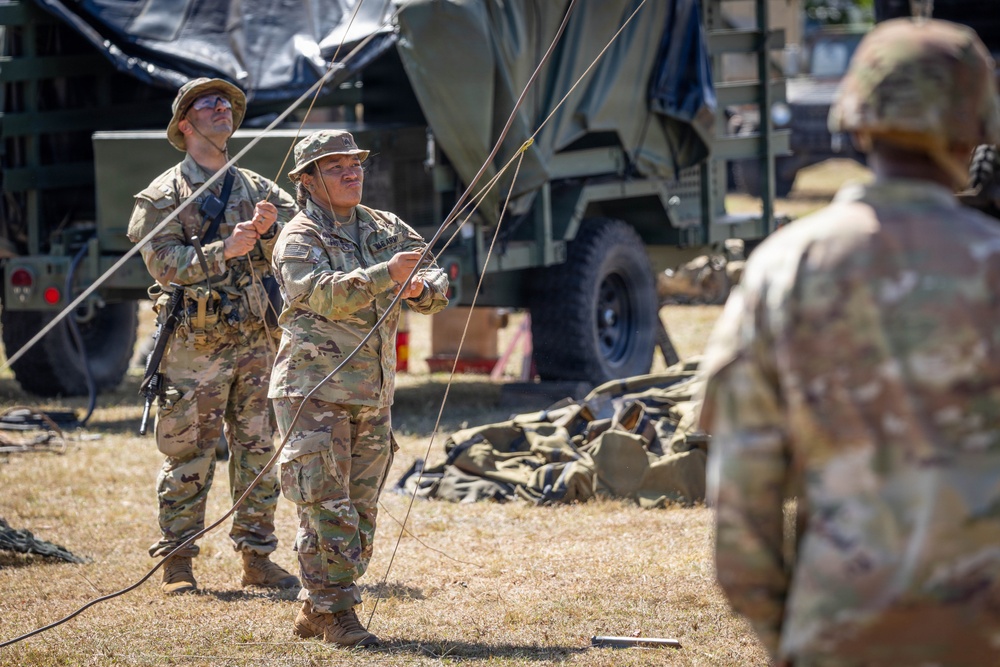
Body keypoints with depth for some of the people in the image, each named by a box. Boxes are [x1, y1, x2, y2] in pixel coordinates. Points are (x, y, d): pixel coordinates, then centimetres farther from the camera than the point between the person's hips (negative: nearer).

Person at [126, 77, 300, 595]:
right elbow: (164, 262, -11)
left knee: (258, 451, 6)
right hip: (195, 344, -4)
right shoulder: (164, 195, 1)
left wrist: (270, 232, -14)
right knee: (187, 456, -3)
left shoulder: (260, 191, 15)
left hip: (255, 340, 5)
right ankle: (177, 565, 1)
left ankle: (257, 557, 13)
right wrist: (225, 250, -20)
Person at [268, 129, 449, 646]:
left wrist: (423, 287, -16)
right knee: (327, 507, -9)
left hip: (373, 396, 7)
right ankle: (336, 613, -4)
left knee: (359, 511, 9)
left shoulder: (386, 230, 12)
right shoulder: (299, 239, -5)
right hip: (314, 390, -7)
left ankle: (314, 610, 18)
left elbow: (436, 289, 8)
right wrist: (386, 274, -34)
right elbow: (324, 294, -23)